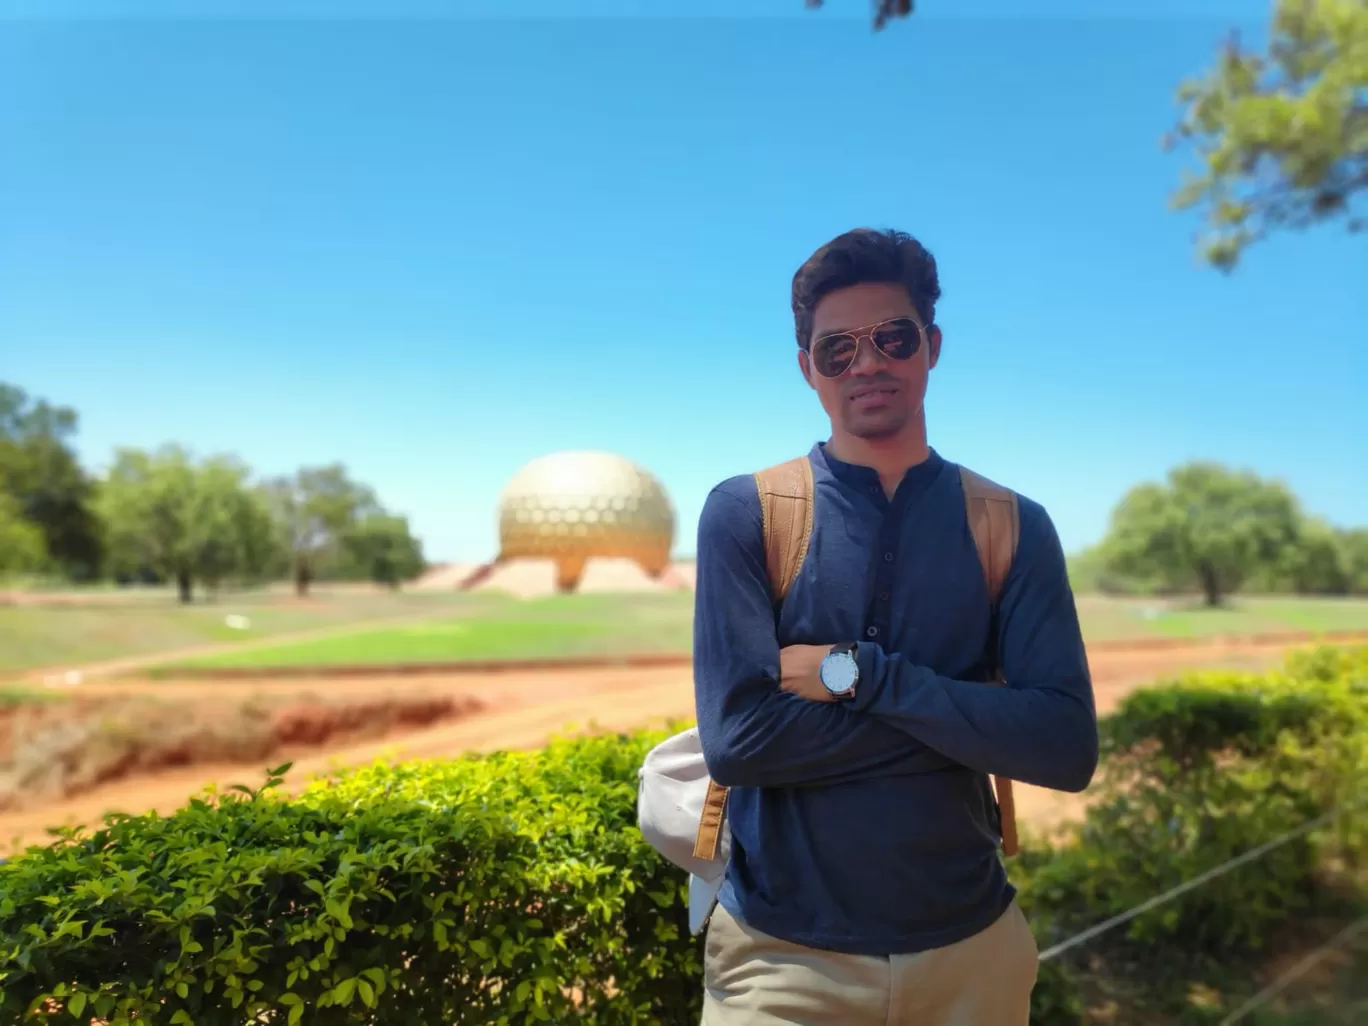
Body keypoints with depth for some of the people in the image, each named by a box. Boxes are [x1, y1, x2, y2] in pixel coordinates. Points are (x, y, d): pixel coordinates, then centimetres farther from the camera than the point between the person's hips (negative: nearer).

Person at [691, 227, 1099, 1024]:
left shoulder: (1012, 527, -4)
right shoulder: (745, 514, -10)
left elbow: (1069, 748, -12)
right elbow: (736, 736, -20)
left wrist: (860, 675, -21)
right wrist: (973, 717, -17)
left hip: (972, 946, 3)